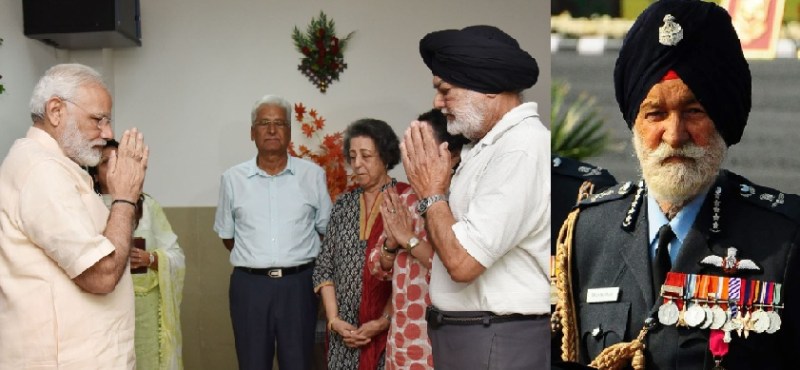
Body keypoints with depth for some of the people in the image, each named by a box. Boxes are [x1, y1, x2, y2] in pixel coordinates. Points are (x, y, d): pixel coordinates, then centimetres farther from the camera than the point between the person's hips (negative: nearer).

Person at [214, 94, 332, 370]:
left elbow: (326, 229, 10)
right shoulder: (233, 178, 4)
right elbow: (227, 235, 14)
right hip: (250, 284, 0)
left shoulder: (313, 175, 2)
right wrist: (254, 258, 7)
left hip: (298, 284, 0)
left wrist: (295, 257, 5)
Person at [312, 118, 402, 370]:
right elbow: (324, 268, 8)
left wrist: (384, 322, -15)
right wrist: (334, 319, -4)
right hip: (345, 331, 4)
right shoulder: (343, 204, 10)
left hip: (389, 330, -4)